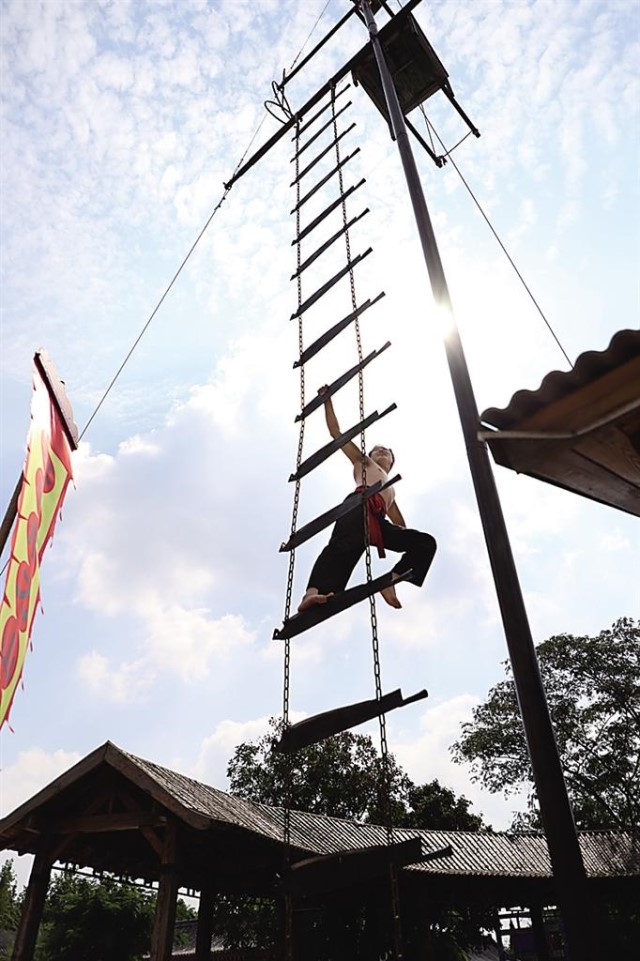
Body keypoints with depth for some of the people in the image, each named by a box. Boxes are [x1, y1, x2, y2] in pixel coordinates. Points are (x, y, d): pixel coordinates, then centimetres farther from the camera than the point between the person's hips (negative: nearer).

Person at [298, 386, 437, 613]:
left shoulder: (390, 488, 45)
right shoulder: (362, 462, 35)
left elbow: (399, 523, 37)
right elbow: (336, 432, 30)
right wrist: (327, 400, 26)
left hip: (377, 521, 5)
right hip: (359, 505, -5)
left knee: (426, 542, -7)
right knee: (345, 545, -36)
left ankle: (390, 581, -21)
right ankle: (311, 593, -58)